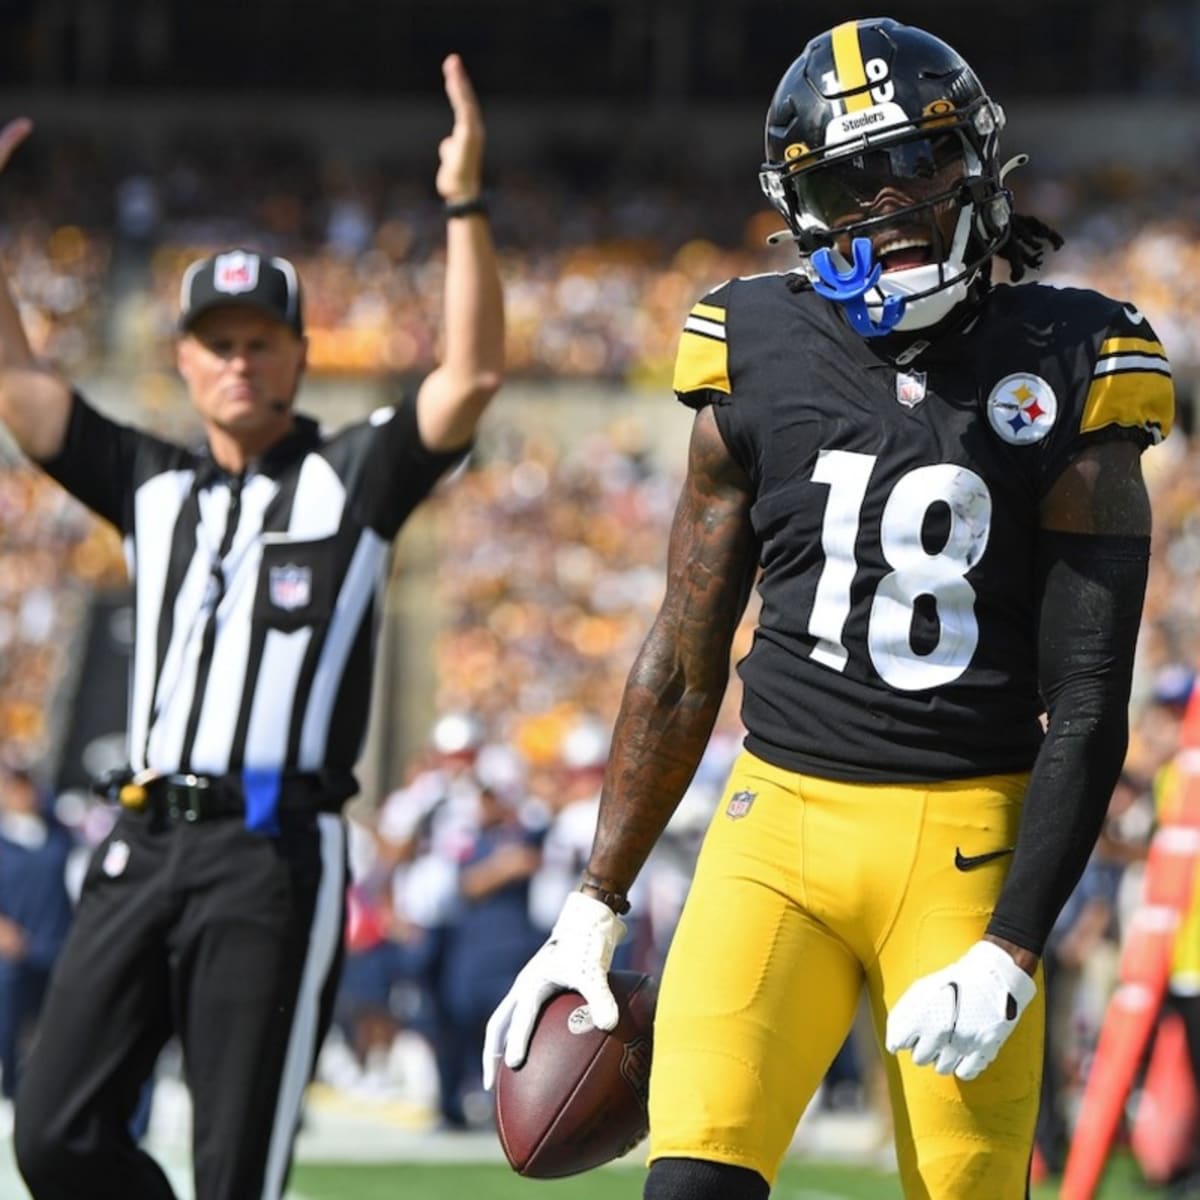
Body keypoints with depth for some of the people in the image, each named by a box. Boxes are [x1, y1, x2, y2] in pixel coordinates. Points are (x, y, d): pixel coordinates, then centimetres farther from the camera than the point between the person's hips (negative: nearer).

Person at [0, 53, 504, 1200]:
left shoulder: (351, 478, 8)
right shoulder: (152, 486, 18)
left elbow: (473, 375, -6)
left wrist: (464, 202, -14)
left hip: (276, 858, -4)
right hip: (142, 848, 4)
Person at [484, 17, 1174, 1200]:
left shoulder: (1065, 387, -3)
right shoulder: (760, 364, 3)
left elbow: (1087, 712, -4)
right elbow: (682, 664, 10)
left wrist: (1011, 954, -12)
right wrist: (595, 904, 7)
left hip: (968, 845, -1)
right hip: (780, 825, 1)